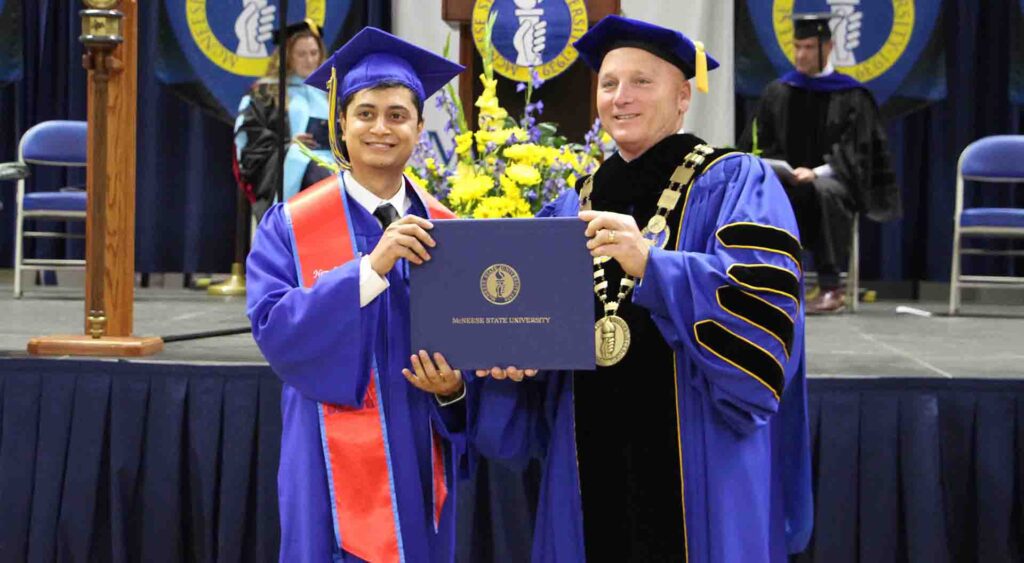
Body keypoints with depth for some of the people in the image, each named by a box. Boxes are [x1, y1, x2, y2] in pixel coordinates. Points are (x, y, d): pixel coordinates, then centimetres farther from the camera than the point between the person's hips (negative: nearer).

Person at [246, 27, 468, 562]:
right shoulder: (291, 226, -3)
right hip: (336, 462, -3)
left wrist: (454, 388, -17)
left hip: (417, 460, 3)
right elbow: (274, 328, -17)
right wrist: (372, 265, -25)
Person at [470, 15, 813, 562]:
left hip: (695, 462, -5)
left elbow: (763, 300, -18)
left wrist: (652, 263, -30)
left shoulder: (735, 184, -2)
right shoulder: (573, 207, 14)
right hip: (593, 457, 5)